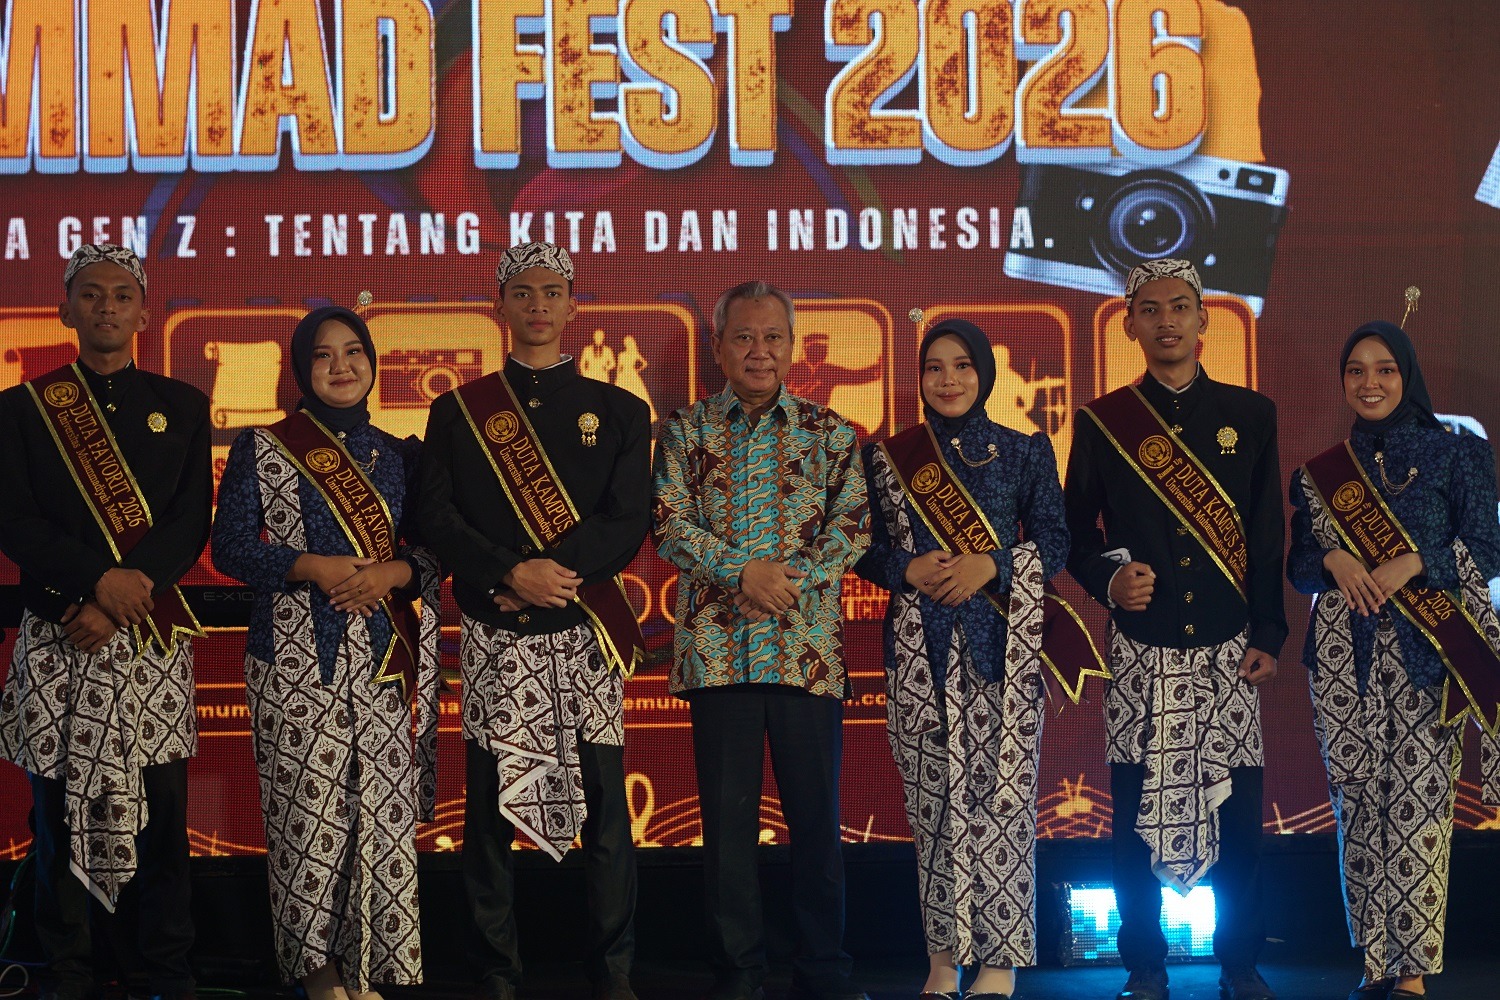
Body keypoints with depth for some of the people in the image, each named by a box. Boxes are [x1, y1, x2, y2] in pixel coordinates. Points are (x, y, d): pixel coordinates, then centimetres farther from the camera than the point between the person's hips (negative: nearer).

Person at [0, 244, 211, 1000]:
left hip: (153, 637, 0)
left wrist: (116, 605, -11)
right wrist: (99, 579, -16)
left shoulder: (182, 406, 10)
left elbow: (191, 527, 1)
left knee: (161, 809, -1)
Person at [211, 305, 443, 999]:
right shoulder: (263, 450, 6)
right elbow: (230, 546, 0)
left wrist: (392, 573, -9)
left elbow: (436, 550, 11)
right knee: (309, 809, -6)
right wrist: (313, 568, -12)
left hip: (391, 661, 2)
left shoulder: (401, 456, 14)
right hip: (298, 661, -2)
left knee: (387, 810, -3)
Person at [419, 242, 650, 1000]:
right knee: (490, 810, 1)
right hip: (496, 640, 0)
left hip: (587, 636, 0)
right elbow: (436, 518, -1)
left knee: (604, 808, -2)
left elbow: (628, 523, 0)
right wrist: (513, 575, -15)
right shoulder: (458, 412, 10)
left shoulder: (618, 412, 10)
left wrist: (555, 573, -15)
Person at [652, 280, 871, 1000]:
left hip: (807, 646, 0)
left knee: (816, 811, 3)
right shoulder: (684, 431, 9)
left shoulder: (829, 432, 10)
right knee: (726, 814, 3)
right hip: (717, 646, 0)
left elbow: (852, 526, 3)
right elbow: (670, 525, 0)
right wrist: (742, 572, -13)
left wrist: (791, 581, -12)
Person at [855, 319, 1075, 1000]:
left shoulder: (1025, 451, 8)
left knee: (1000, 794, -6)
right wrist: (909, 570, -9)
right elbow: (865, 551, 10)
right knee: (933, 799, 0)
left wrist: (991, 565, -12)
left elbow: (1055, 541, 4)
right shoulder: (888, 457, 10)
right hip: (919, 647, 1)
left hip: (1002, 645, -1)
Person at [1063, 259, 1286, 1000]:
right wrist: (1109, 582, -14)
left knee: (1236, 810, 1)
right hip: (1142, 653, 0)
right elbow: (1075, 535, 6)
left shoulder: (1250, 415, 6)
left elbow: (1270, 538, 6)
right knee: (1138, 812, 2)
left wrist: (1269, 636, 1)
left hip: (1227, 652, 1)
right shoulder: (1101, 423, 4)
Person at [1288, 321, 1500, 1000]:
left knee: (1418, 802, -9)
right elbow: (1298, 565, 13)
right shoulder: (1321, 472, 15)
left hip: (1427, 653, -3)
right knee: (1357, 804, 0)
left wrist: (1412, 563, -13)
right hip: (1344, 656, 3)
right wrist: (1335, 560, -8)